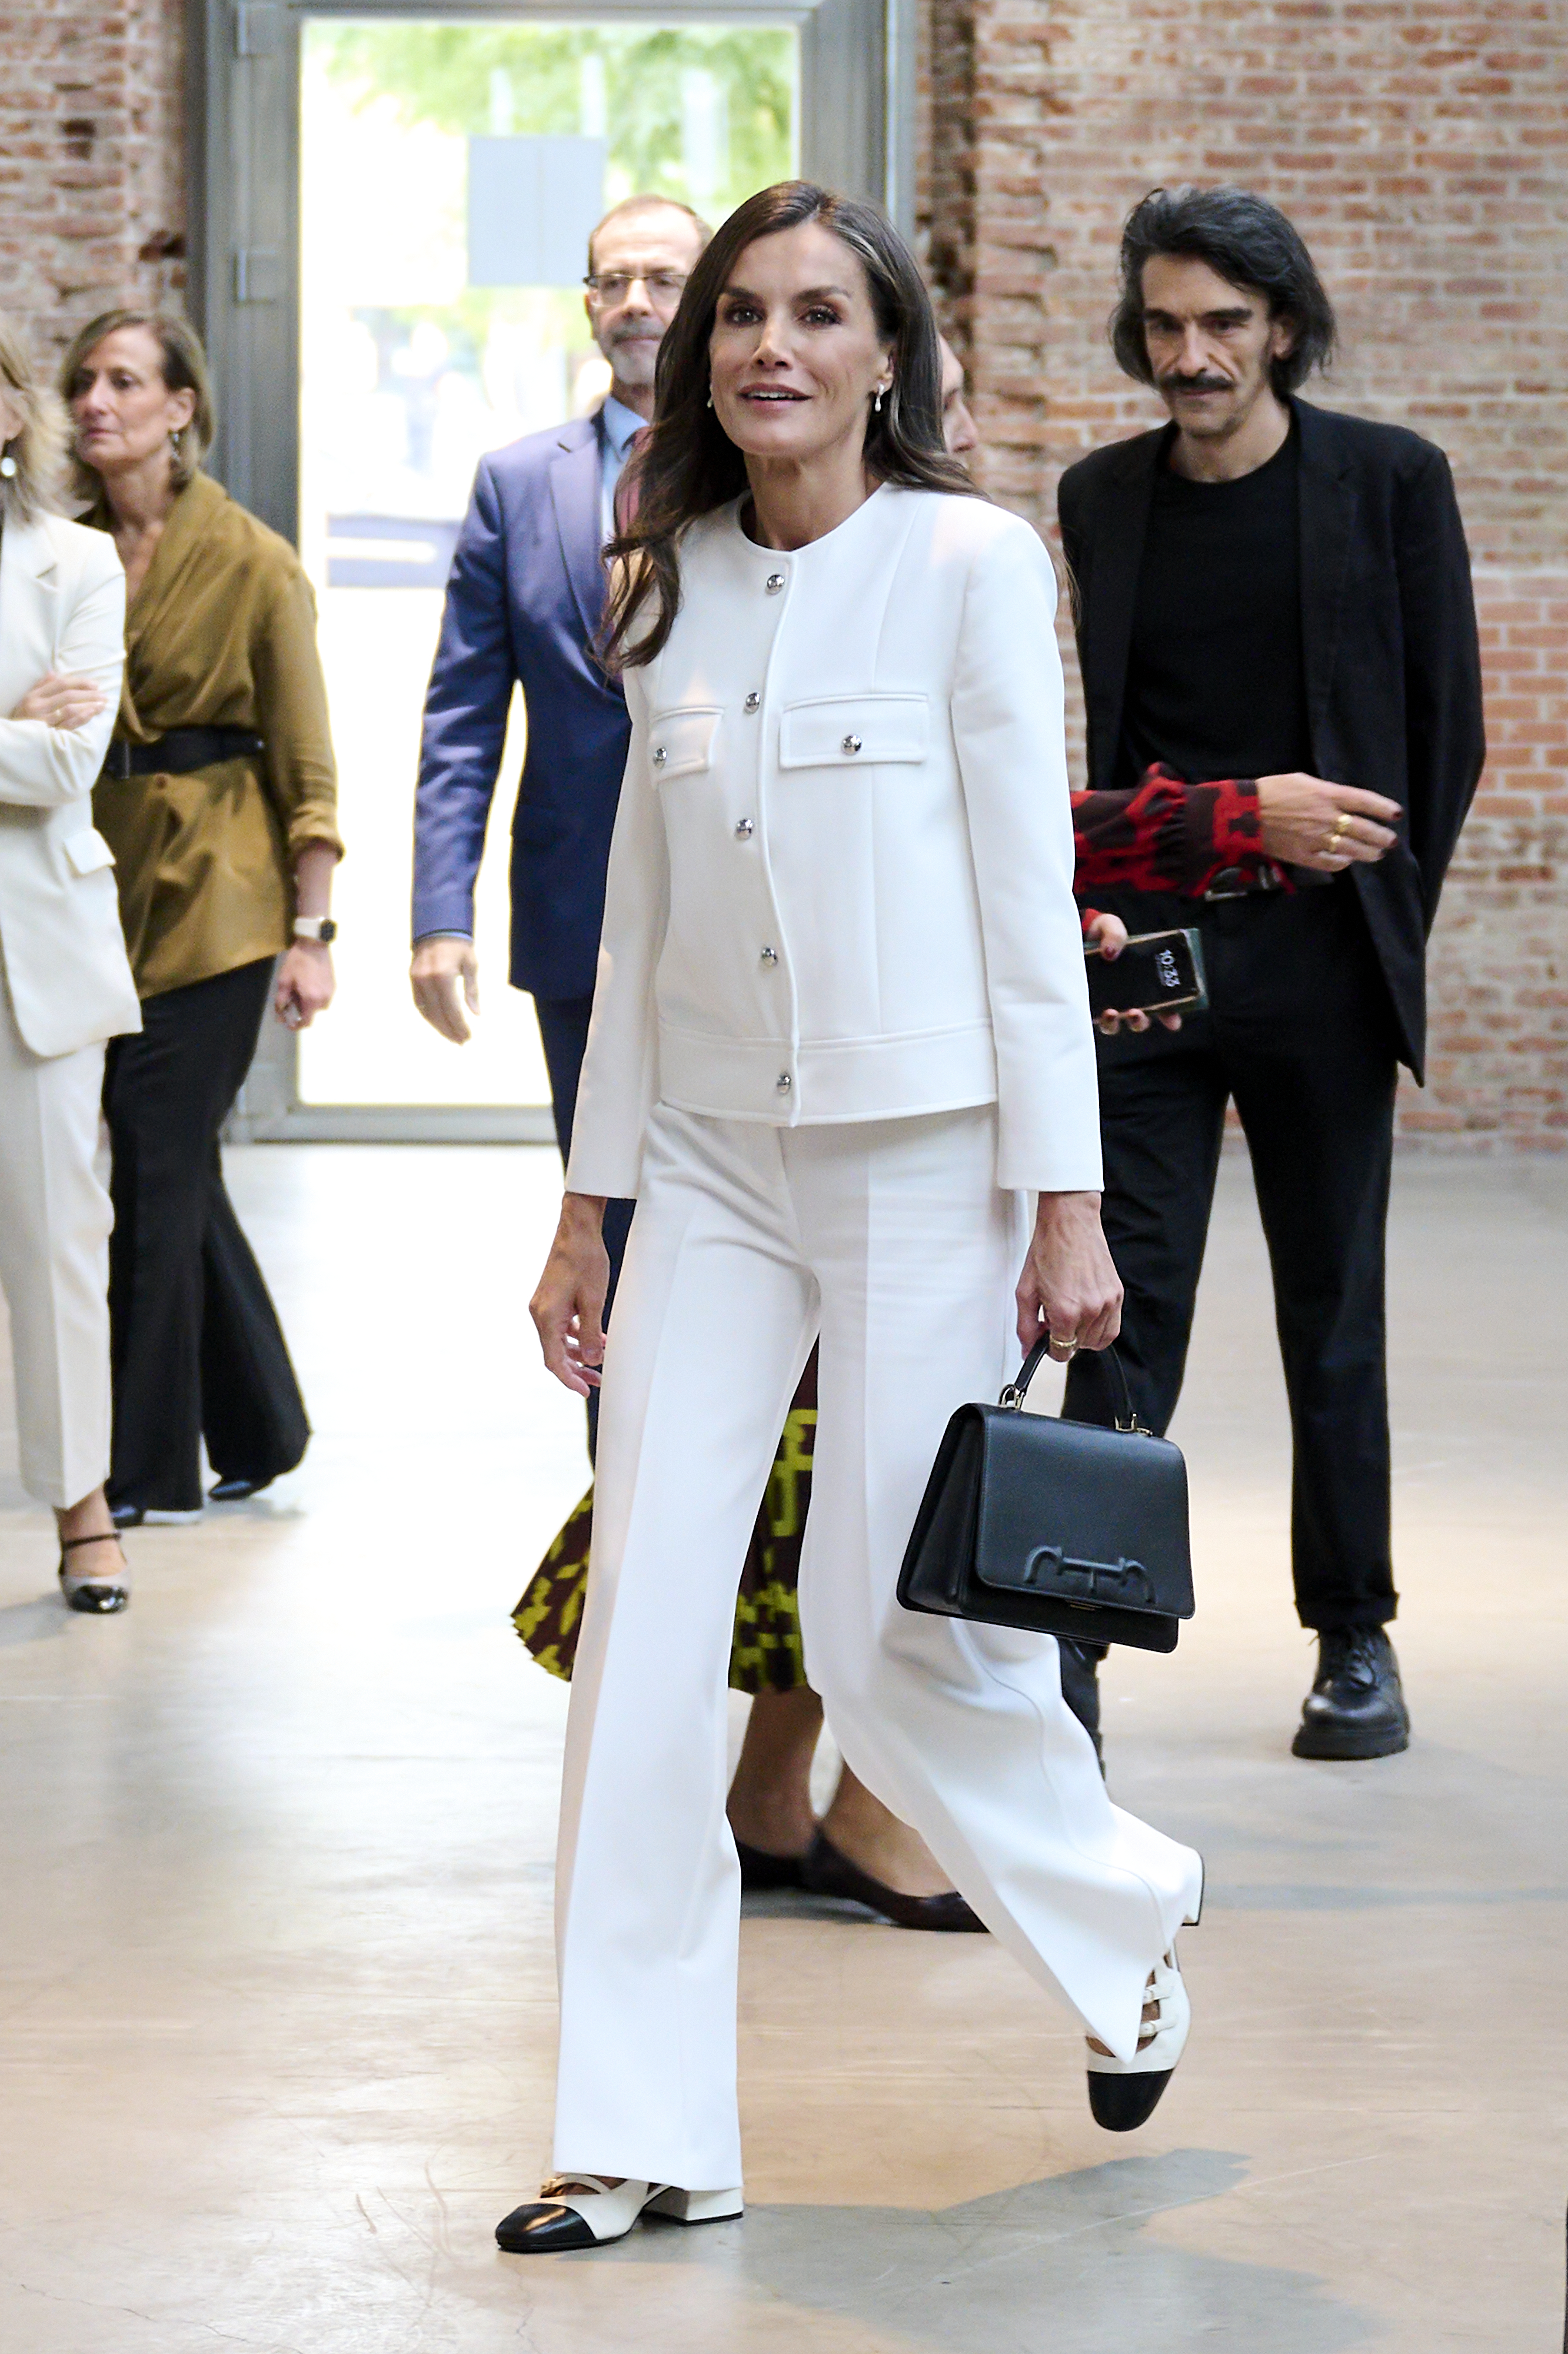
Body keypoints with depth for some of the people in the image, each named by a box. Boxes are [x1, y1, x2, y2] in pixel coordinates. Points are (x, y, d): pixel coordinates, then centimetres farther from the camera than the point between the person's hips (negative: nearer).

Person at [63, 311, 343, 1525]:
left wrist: (312, 929, -9)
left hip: (214, 892, -5)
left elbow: (305, 764, -5)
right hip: (104, 882, 5)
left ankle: (151, 1465, 1)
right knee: (175, 1164, 10)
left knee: (157, 1164, -7)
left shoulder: (252, 562, -5)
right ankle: (261, 1430, 25)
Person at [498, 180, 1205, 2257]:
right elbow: (641, 913, 14)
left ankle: (1129, 1913, 29)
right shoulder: (671, 595, 9)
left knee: (889, 1634, -1)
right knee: (643, 1632, -4)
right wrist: (592, 1201, 13)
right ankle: (645, 2136, 2)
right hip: (714, 1167, 5)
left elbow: (1029, 892, -7)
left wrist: (1067, 1203, -9)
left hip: (924, 1156, -4)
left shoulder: (972, 562, -5)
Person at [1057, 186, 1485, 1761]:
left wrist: (1383, 918, 1)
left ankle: (1355, 1638, 18)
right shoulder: (1101, 498, 8)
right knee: (1129, 1306, -4)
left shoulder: (1390, 482, 1)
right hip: (1147, 951, 1)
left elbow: (1446, 728, 4)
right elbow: (1098, 736, 12)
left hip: (1320, 962, -1)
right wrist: (1241, 812, -1)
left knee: (1334, 1320, 7)